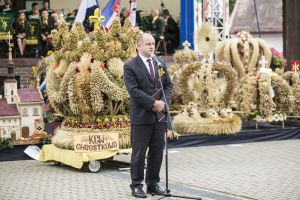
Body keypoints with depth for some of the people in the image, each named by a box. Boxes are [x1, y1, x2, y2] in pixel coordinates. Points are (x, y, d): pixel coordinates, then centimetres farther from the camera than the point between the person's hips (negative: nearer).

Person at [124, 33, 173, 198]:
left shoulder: (160, 64, 13)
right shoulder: (130, 66, -5)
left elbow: (168, 85, 13)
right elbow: (134, 90, -13)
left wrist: (164, 101, -6)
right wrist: (153, 103, -18)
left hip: (159, 114, 5)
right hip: (141, 116, -5)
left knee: (157, 152, 8)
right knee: (139, 152, 0)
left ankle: (153, 184, 17)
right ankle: (136, 185, 9)